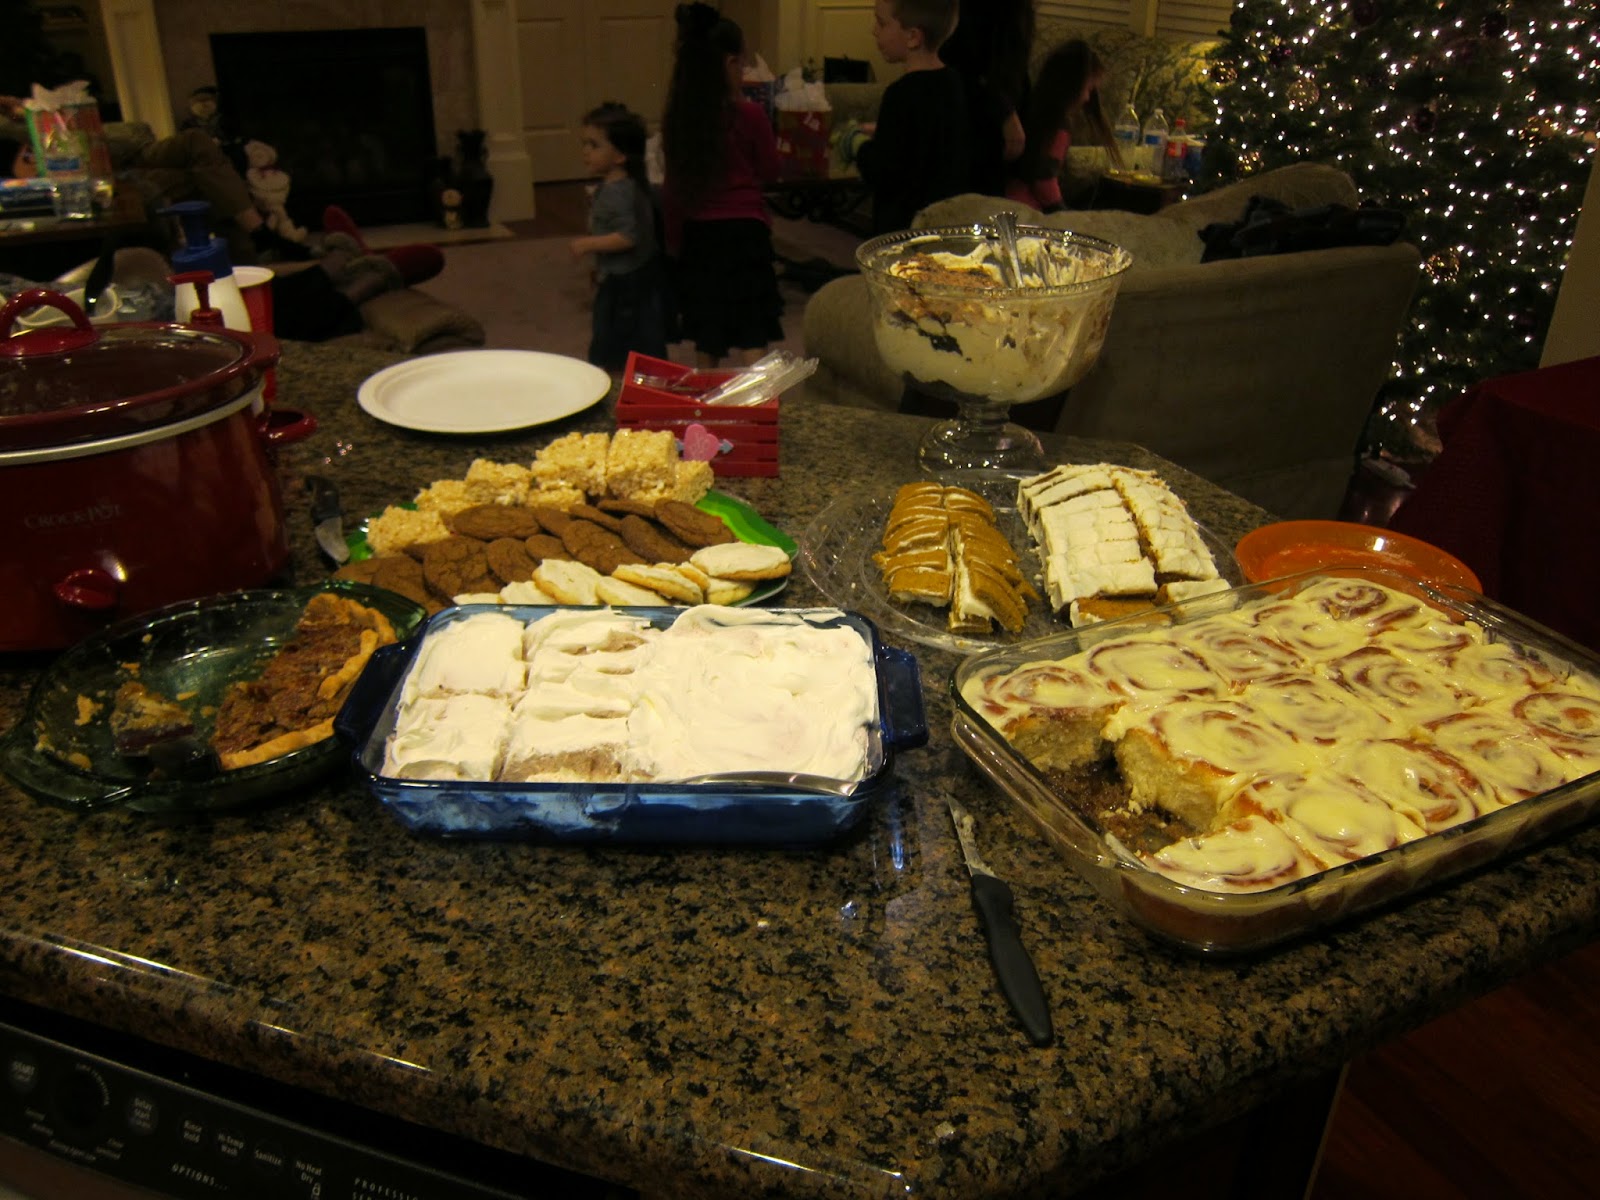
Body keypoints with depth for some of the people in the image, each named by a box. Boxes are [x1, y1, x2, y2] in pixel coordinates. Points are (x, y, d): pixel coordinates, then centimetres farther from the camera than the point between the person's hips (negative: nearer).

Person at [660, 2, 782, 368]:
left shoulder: (675, 118, -1)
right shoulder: (749, 114, -13)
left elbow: (672, 186, 7)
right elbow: (770, 170, 0)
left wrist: (674, 239, 18)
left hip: (697, 235, 5)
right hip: (743, 232, -4)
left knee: (706, 340, 16)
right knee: (751, 338, -3)